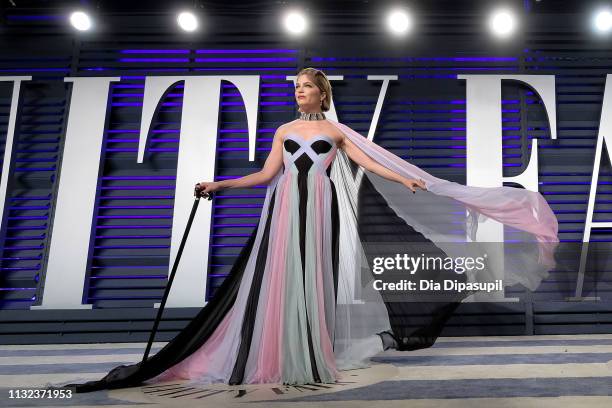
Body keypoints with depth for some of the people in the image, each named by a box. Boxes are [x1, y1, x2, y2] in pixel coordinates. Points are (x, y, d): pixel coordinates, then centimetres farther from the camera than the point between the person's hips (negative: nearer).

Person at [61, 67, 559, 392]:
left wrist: (407, 180, -4)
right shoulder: (285, 131, 15)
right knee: (280, 282, -4)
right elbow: (266, 174, 12)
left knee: (313, 283, -2)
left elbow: (369, 162, 5)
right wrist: (219, 183, 7)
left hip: (319, 213, -2)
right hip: (286, 213, 2)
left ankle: (314, 358, 5)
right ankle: (277, 357, 1)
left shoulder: (336, 131, 10)